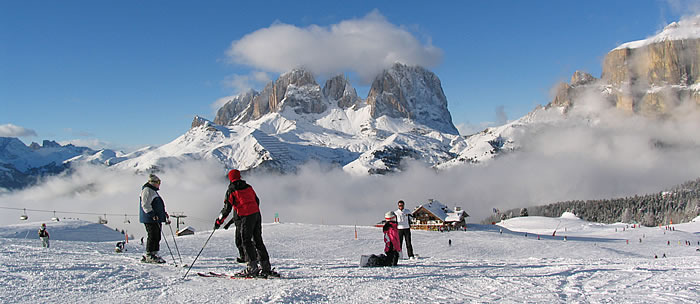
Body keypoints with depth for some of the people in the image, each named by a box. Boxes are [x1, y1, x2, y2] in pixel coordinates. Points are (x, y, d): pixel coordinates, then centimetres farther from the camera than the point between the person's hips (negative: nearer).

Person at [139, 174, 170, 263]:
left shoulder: (154, 191, 25)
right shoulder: (147, 190, -7)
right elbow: (145, 205, -18)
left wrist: (164, 214, 28)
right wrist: (152, 215, -24)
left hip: (157, 219, 10)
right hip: (149, 219, -10)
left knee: (157, 237, 9)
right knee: (152, 236, -10)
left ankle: (154, 254, 14)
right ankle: (149, 256, -6)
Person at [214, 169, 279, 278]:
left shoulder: (231, 191, -1)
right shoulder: (248, 187, 16)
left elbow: (227, 208, -3)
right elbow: (257, 201, 22)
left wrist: (218, 221, 5)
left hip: (246, 217, -6)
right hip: (257, 214, 6)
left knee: (246, 241, 0)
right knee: (258, 240, 11)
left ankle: (252, 267, -5)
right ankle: (266, 267, 12)